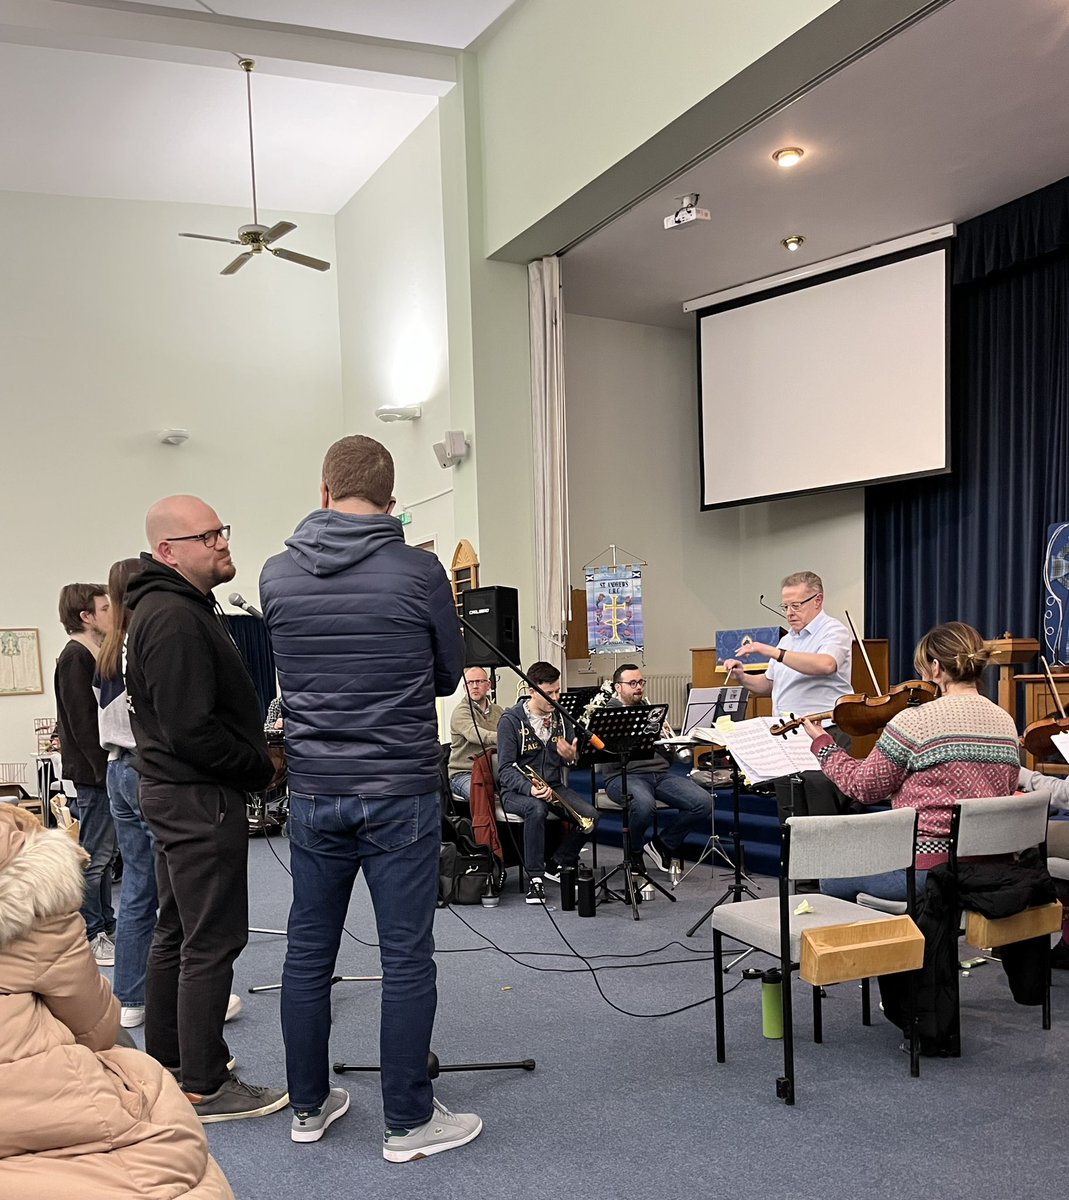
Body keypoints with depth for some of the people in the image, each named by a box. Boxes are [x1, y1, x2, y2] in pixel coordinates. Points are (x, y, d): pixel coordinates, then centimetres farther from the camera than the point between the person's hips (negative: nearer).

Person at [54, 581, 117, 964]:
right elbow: (82, 723, -20)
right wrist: (104, 770, -21)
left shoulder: (91, 656, 15)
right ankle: (90, 936, 4)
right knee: (95, 856, -4)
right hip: (93, 772, -10)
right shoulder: (75, 658, -14)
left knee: (103, 853, 16)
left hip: (102, 771, 10)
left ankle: (106, 926, 25)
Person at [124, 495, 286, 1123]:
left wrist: (256, 744, 9)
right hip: (202, 799, -11)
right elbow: (192, 730, -25)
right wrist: (261, 765, -12)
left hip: (178, 794, 11)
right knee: (213, 942, -3)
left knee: (178, 933, 19)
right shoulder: (176, 618, -20)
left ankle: (167, 1063, 31)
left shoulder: (171, 608, 14)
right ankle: (205, 1087, 6)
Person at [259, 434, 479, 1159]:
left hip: (314, 792, 4)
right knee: (406, 958, 5)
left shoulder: (277, 575, 0)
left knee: (308, 952, 14)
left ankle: (310, 1106, 28)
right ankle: (409, 1122, 15)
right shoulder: (418, 572, -10)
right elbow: (450, 676, 3)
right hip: (400, 792, -4)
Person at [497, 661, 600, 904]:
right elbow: (505, 769, -14)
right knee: (536, 808, -38)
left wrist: (571, 757, -12)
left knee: (590, 815, -20)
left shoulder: (560, 716, 6)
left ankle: (557, 865, 3)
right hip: (517, 790, -5)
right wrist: (530, 789, -32)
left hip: (554, 786, 5)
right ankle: (534, 878, -23)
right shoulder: (511, 720, -10)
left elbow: (568, 763, 14)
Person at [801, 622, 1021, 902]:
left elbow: (865, 786, -6)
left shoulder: (916, 721, -16)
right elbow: (1006, 792, 15)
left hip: (925, 868, -7)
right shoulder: (1007, 723, 3)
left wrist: (822, 743, 8)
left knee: (832, 880, 18)